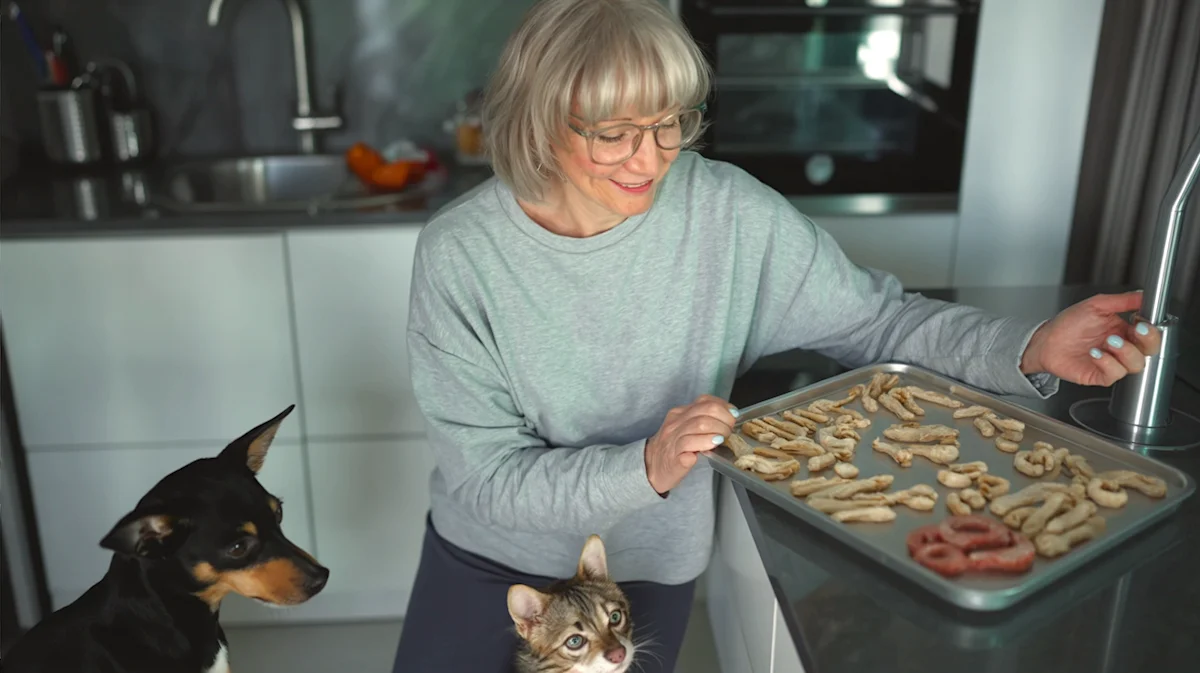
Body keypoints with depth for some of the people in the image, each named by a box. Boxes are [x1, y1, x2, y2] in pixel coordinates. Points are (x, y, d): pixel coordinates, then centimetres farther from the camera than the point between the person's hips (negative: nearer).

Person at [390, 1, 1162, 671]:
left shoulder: (730, 214, -20)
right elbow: (486, 475, -22)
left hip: (645, 568, 1)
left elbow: (875, 317, -10)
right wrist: (646, 468, -37)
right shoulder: (459, 254, -22)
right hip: (483, 552, 0)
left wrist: (1031, 348, -26)